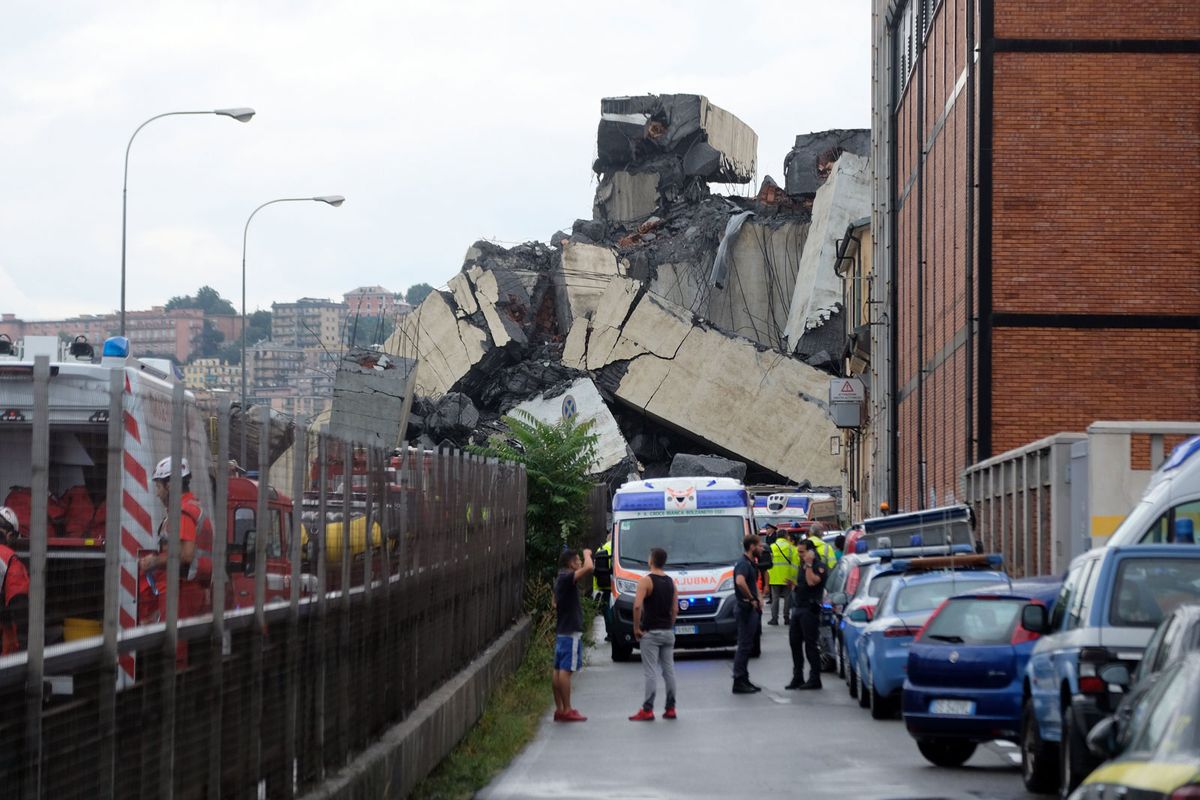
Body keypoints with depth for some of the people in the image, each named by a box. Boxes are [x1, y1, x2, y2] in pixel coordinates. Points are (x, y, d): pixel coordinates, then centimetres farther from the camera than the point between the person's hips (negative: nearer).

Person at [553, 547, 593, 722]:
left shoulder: (559, 580, 16)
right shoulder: (567, 578, -15)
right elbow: (588, 568, -30)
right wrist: (587, 554, -12)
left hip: (561, 630, 10)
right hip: (571, 631, -10)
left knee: (558, 670, 8)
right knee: (566, 670, -10)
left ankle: (559, 709, 10)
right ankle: (566, 710, -10)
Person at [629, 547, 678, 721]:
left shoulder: (646, 581, -11)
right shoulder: (670, 582, 9)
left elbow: (637, 605, -22)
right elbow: (675, 609, 10)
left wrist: (636, 628, -13)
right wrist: (669, 625, 16)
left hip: (651, 632, -6)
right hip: (668, 632, 6)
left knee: (651, 672, -6)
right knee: (669, 670, 8)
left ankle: (647, 710, -7)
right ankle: (670, 708, 11)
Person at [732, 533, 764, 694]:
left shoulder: (751, 563, 16)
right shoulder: (743, 564, -17)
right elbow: (740, 581, -37)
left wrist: (757, 599, 16)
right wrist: (752, 599, -26)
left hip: (752, 609, 10)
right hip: (746, 608, -10)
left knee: (747, 646, 14)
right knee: (744, 646, -7)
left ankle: (744, 680, 19)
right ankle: (739, 682, -5)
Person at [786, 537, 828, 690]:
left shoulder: (819, 566, -8)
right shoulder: (802, 566, 19)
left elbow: (812, 582, -24)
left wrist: (809, 564, -18)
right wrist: (794, 585, 9)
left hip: (810, 610, -9)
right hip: (798, 608, 9)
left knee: (810, 644, -8)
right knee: (795, 642, 9)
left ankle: (815, 679, -4)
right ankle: (797, 677, 17)